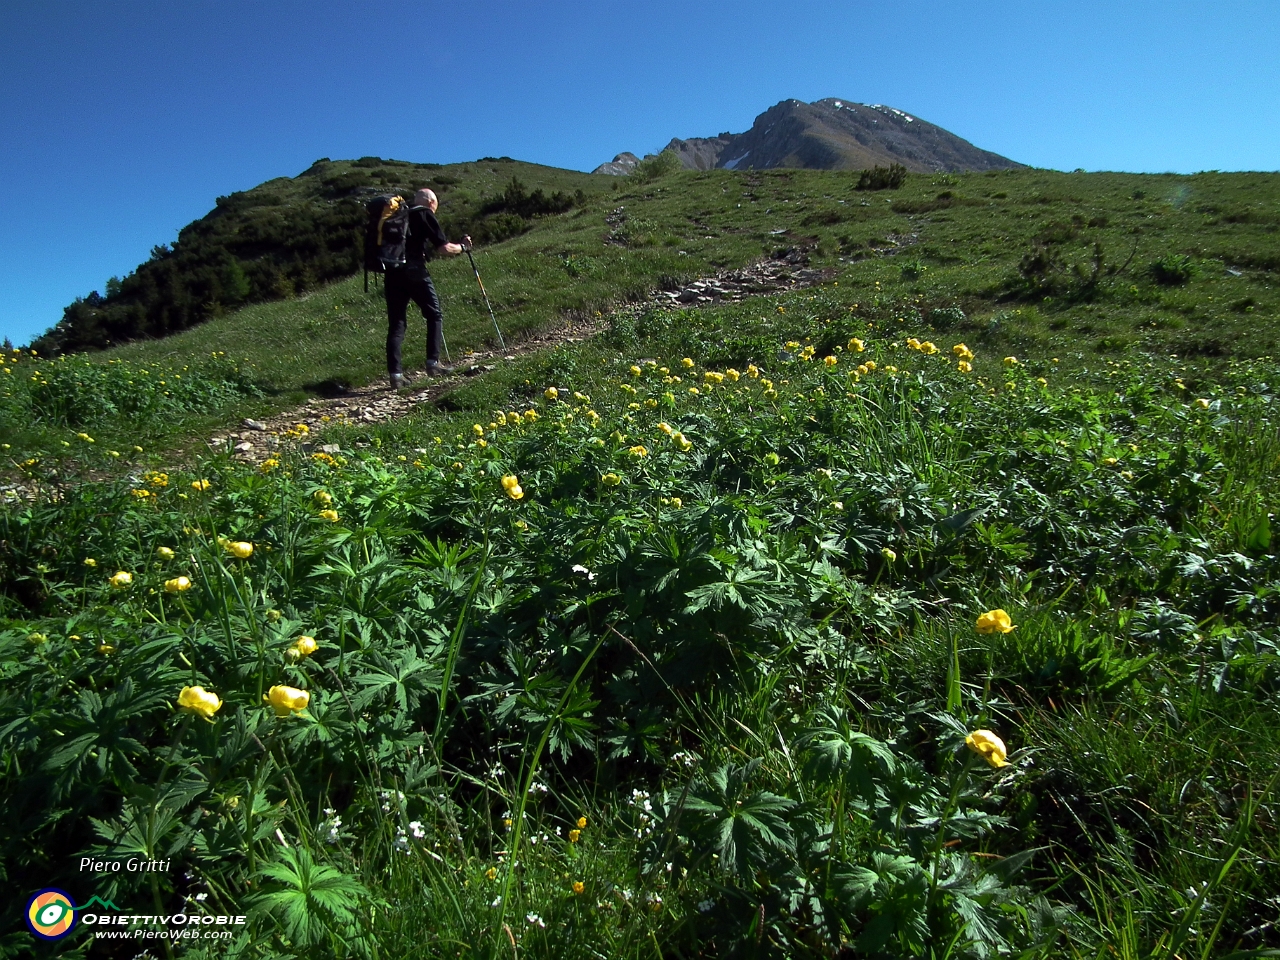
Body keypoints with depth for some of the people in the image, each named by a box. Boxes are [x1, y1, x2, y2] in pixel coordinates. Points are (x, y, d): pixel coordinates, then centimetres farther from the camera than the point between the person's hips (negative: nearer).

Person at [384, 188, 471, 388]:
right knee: (434, 315, 10)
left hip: (392, 273, 6)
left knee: (396, 324, 5)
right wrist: (462, 247, 16)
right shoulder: (425, 215, 4)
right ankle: (433, 362, 2)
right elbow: (444, 248, -1)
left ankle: (395, 374, -1)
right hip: (414, 271, -5)